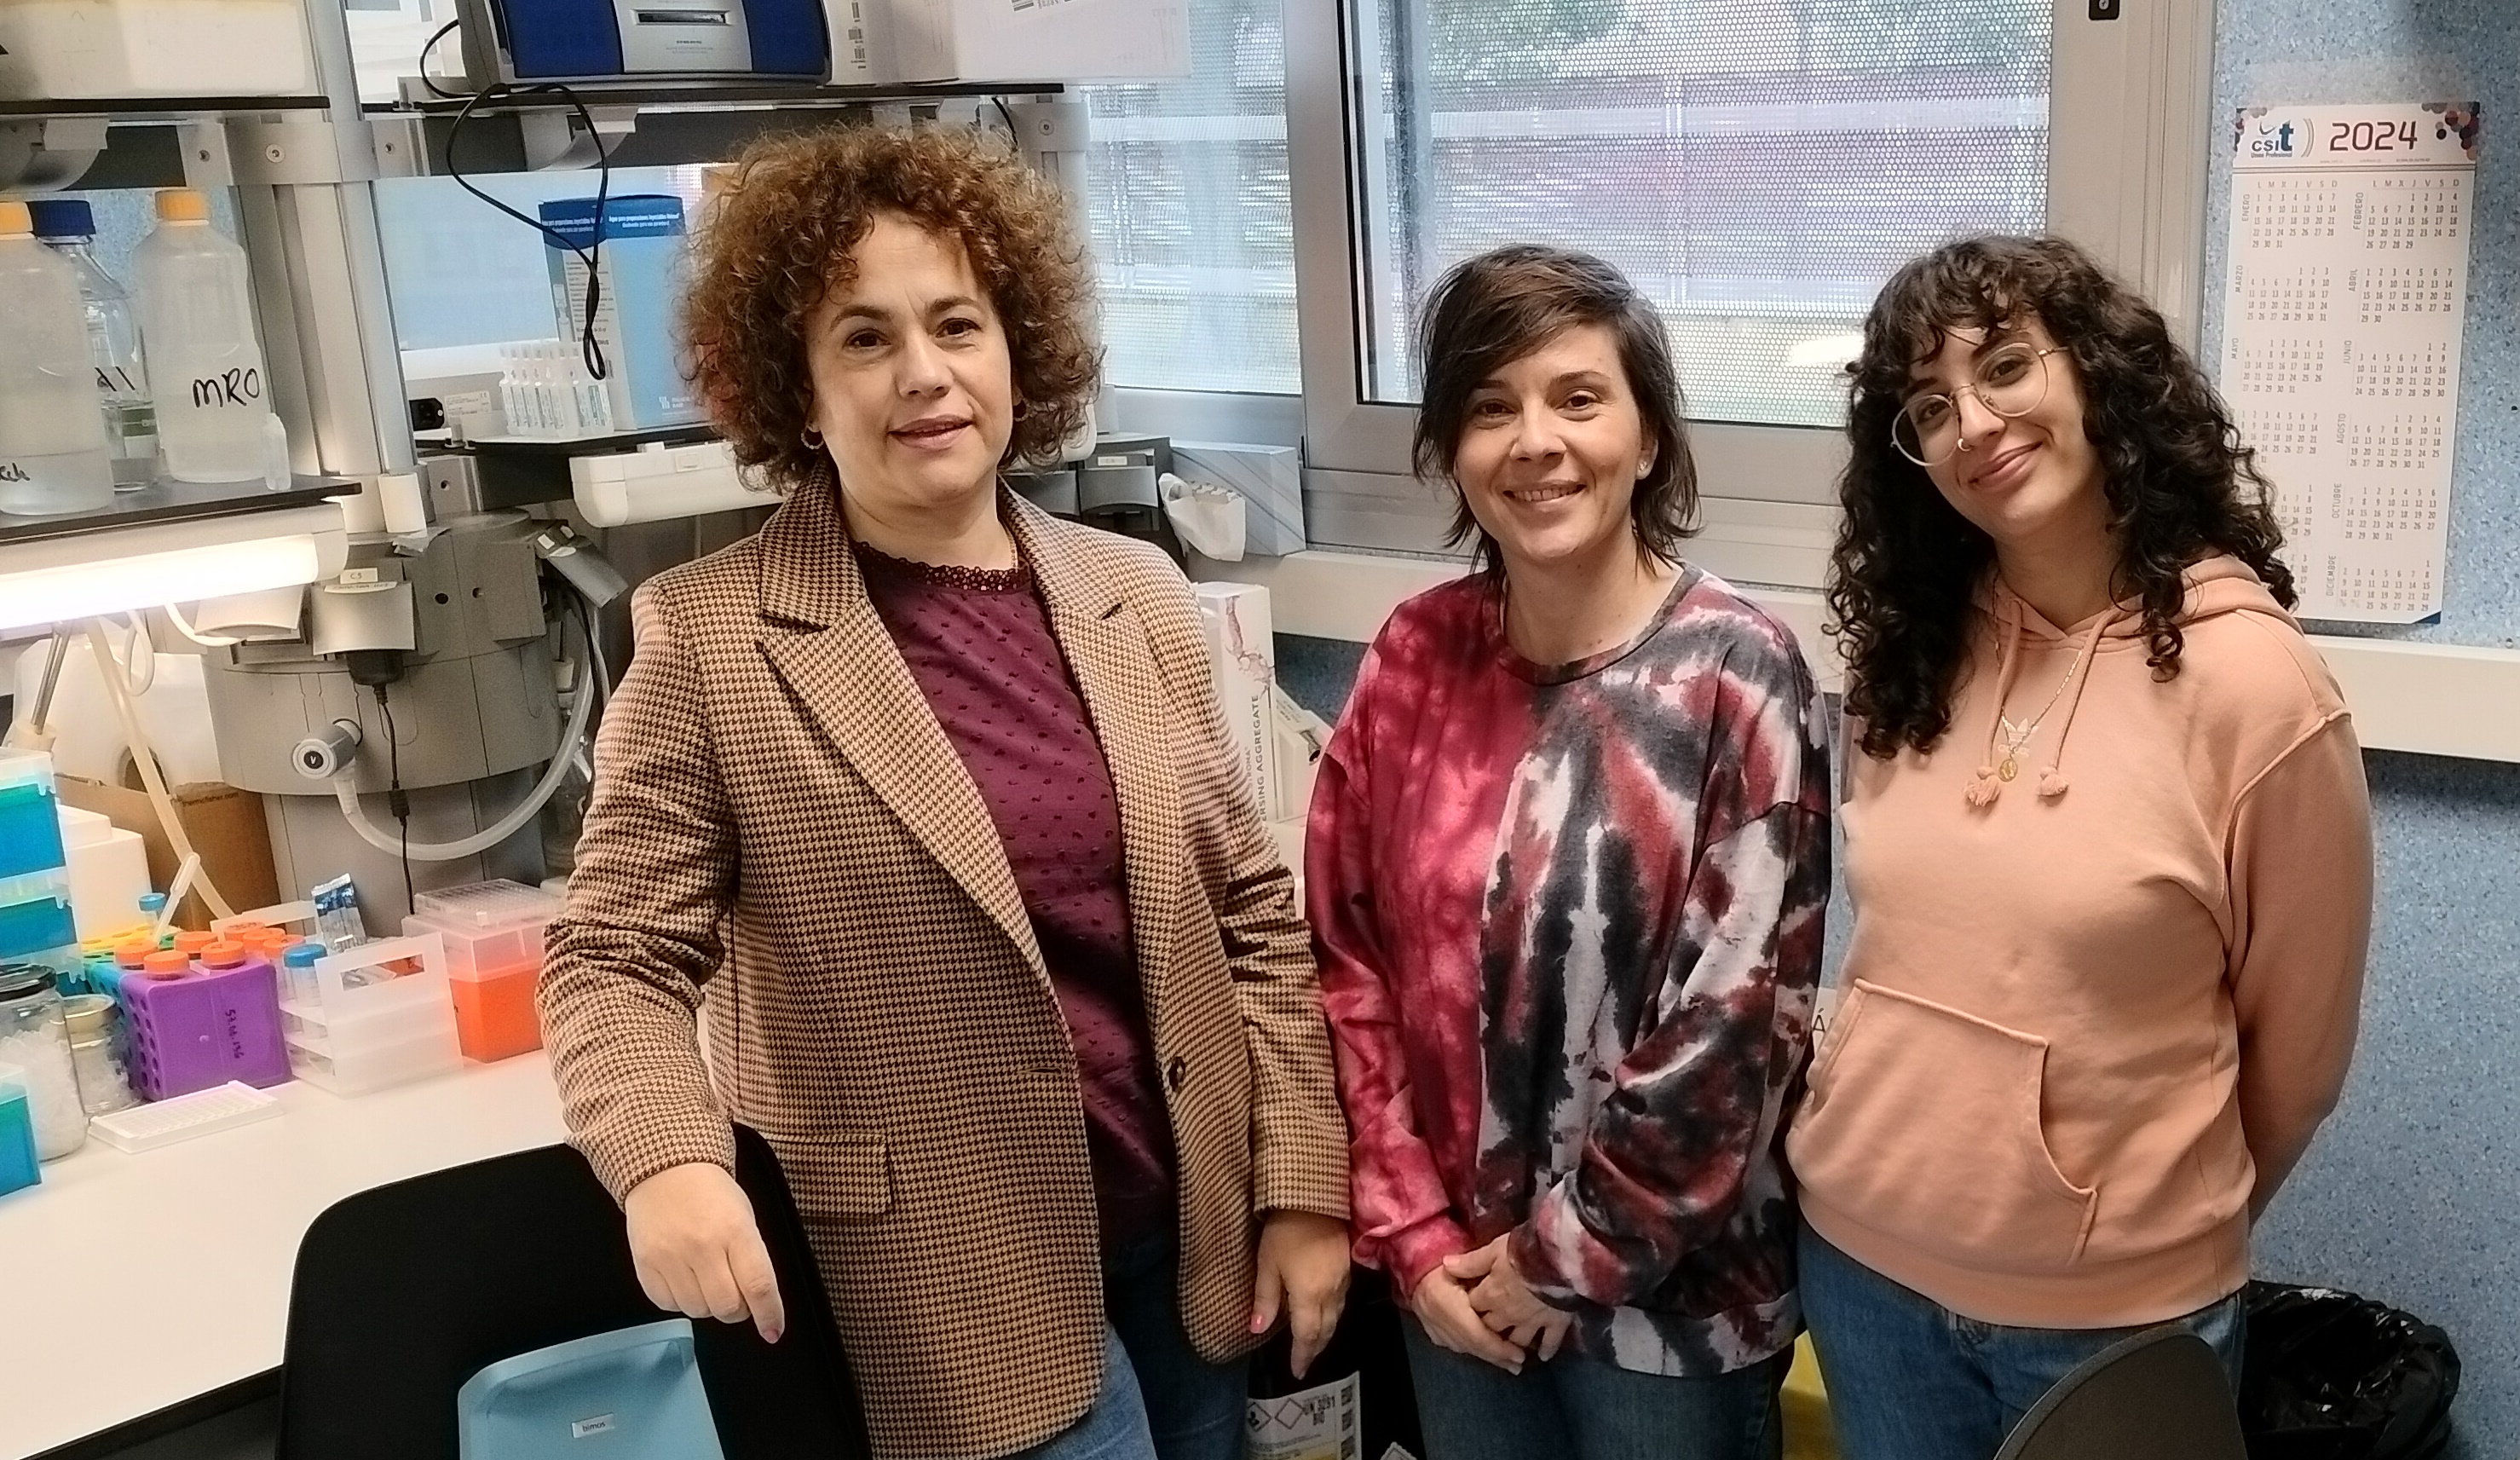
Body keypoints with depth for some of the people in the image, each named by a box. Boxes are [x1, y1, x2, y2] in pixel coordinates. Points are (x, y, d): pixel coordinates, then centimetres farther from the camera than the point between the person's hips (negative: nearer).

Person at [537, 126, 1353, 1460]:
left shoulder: (1137, 597, 2)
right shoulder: (708, 640, -10)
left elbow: (1252, 912, 6)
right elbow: (614, 955, -6)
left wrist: (1302, 1181, 3)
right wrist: (667, 1161, -25)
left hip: (1189, 1237, 5)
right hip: (953, 1288, -4)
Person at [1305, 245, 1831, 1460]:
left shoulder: (1734, 674, -15)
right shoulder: (1414, 656, -4)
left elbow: (1736, 1020, -16)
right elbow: (1346, 955, -1)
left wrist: (1572, 1253, -12)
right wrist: (1411, 1232, -5)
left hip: (1666, 1291, -3)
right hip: (1459, 1276, 3)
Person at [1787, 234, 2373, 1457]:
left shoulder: (2250, 678, -16)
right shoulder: (1903, 653, -1)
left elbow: (2298, 1046, -5)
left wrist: (2183, 1225, 7)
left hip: (2114, 1309, -4)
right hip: (1859, 1251, 4)